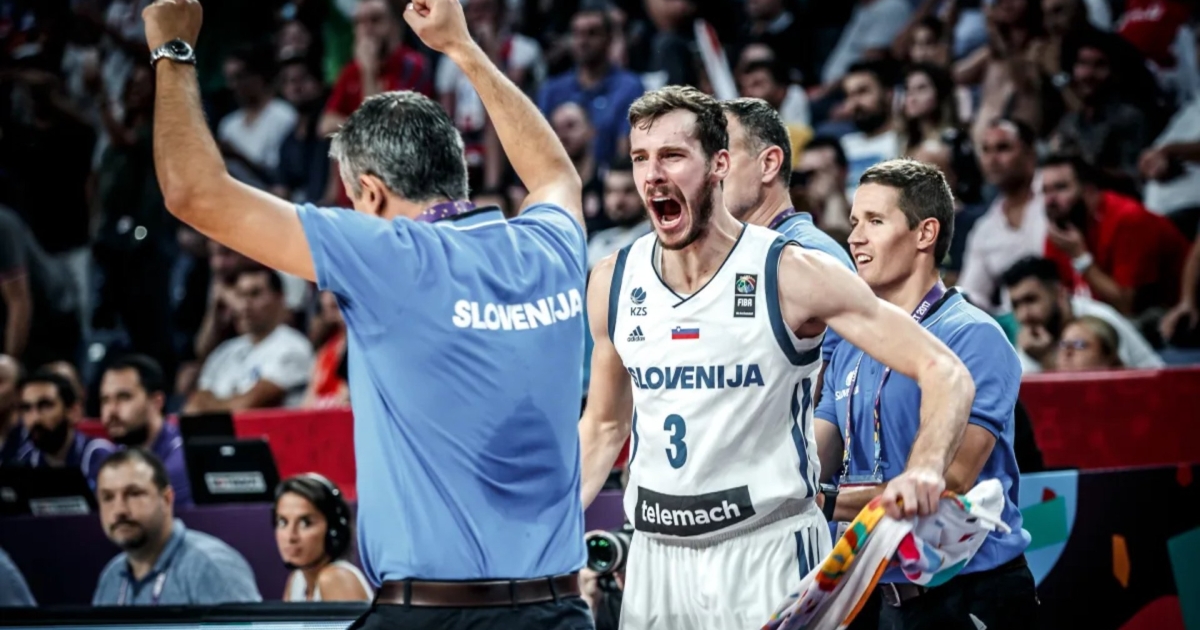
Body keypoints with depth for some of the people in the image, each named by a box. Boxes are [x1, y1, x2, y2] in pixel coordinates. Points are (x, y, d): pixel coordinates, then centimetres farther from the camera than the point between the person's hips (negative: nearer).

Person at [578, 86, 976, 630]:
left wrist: (924, 470, -31)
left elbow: (946, 374, -13)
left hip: (768, 550, -4)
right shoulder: (613, 282, 3)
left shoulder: (792, 275, -12)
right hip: (656, 557, 5)